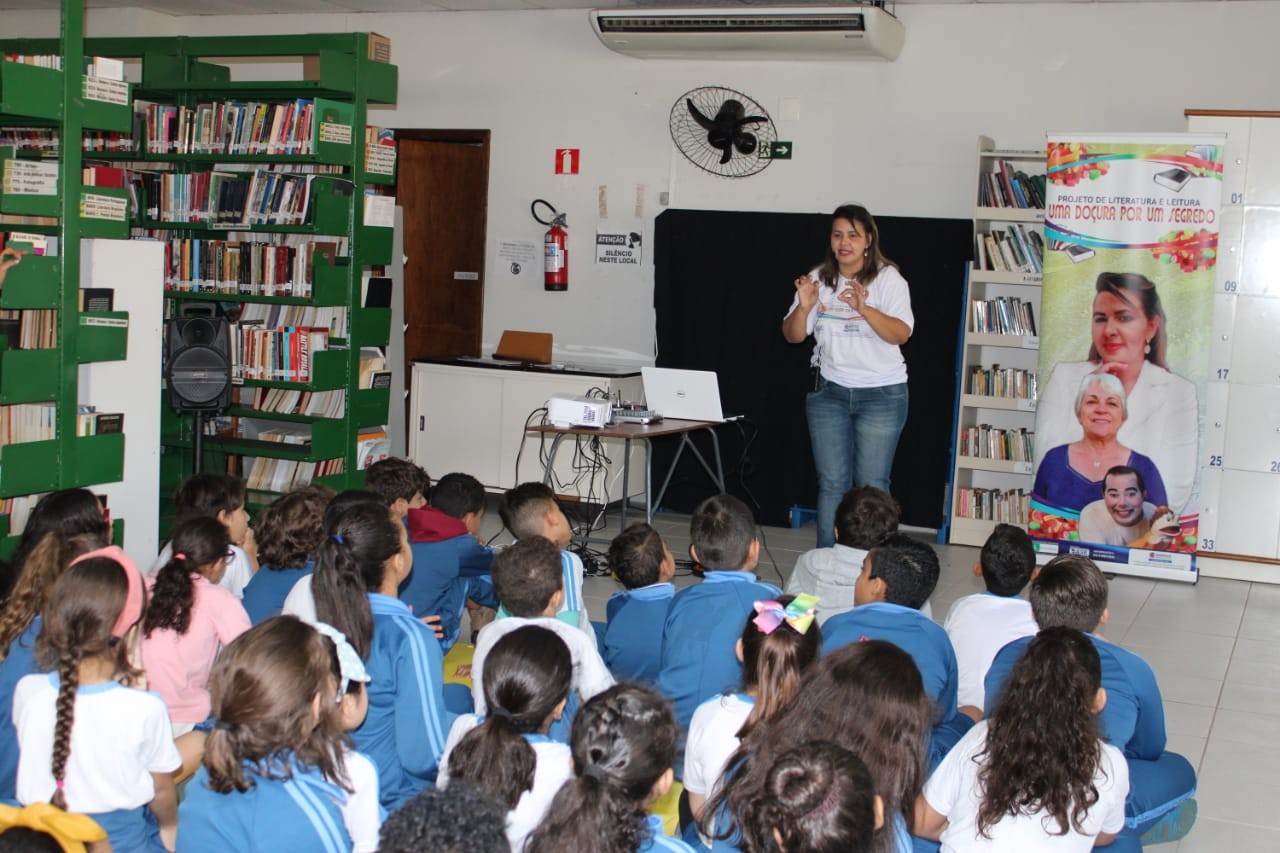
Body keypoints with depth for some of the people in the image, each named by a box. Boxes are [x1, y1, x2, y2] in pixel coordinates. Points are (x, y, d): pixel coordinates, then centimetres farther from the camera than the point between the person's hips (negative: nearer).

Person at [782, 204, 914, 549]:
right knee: (831, 483, 3)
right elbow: (792, 335, 4)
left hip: (882, 395, -3)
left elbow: (901, 333, -18)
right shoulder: (819, 279, 5)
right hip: (830, 393, 3)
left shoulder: (888, 278, -5)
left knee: (872, 485, -3)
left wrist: (864, 308, -33)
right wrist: (804, 307, -17)